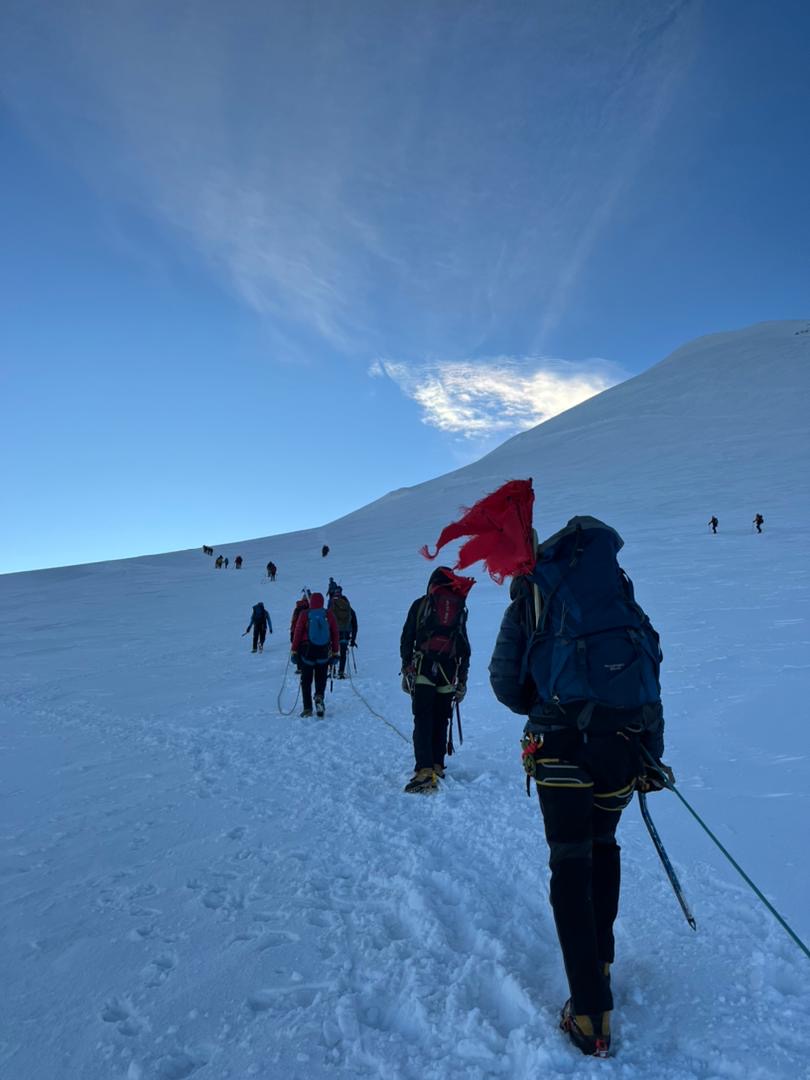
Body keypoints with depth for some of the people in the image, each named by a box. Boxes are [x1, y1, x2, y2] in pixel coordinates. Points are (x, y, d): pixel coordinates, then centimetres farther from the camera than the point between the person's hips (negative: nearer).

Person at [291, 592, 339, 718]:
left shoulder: (304, 615, -6)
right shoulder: (329, 615, -1)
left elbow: (297, 633, -5)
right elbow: (335, 635, 1)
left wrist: (294, 652, 2)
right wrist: (336, 653, 9)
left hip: (306, 652, -1)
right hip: (324, 653, 1)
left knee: (306, 681, 10)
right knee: (321, 679, 13)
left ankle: (308, 708, 6)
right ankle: (319, 696, -15)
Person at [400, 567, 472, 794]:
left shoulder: (420, 604, 8)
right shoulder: (460, 608, 14)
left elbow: (407, 639, 3)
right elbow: (465, 647, 13)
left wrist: (406, 669, 6)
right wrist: (462, 680, 16)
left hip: (423, 670, -2)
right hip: (448, 673, 2)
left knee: (423, 721, -7)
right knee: (441, 722, 12)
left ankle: (425, 771, -17)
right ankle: (437, 766, 15)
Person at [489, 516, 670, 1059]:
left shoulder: (530, 597, 11)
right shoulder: (625, 602, 17)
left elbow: (505, 681, 6)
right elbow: (650, 681, 12)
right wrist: (653, 758, 17)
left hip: (562, 744, -3)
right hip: (626, 743, 3)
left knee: (572, 865, 6)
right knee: (603, 843, 26)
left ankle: (593, 1017, 4)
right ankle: (600, 961, 38)